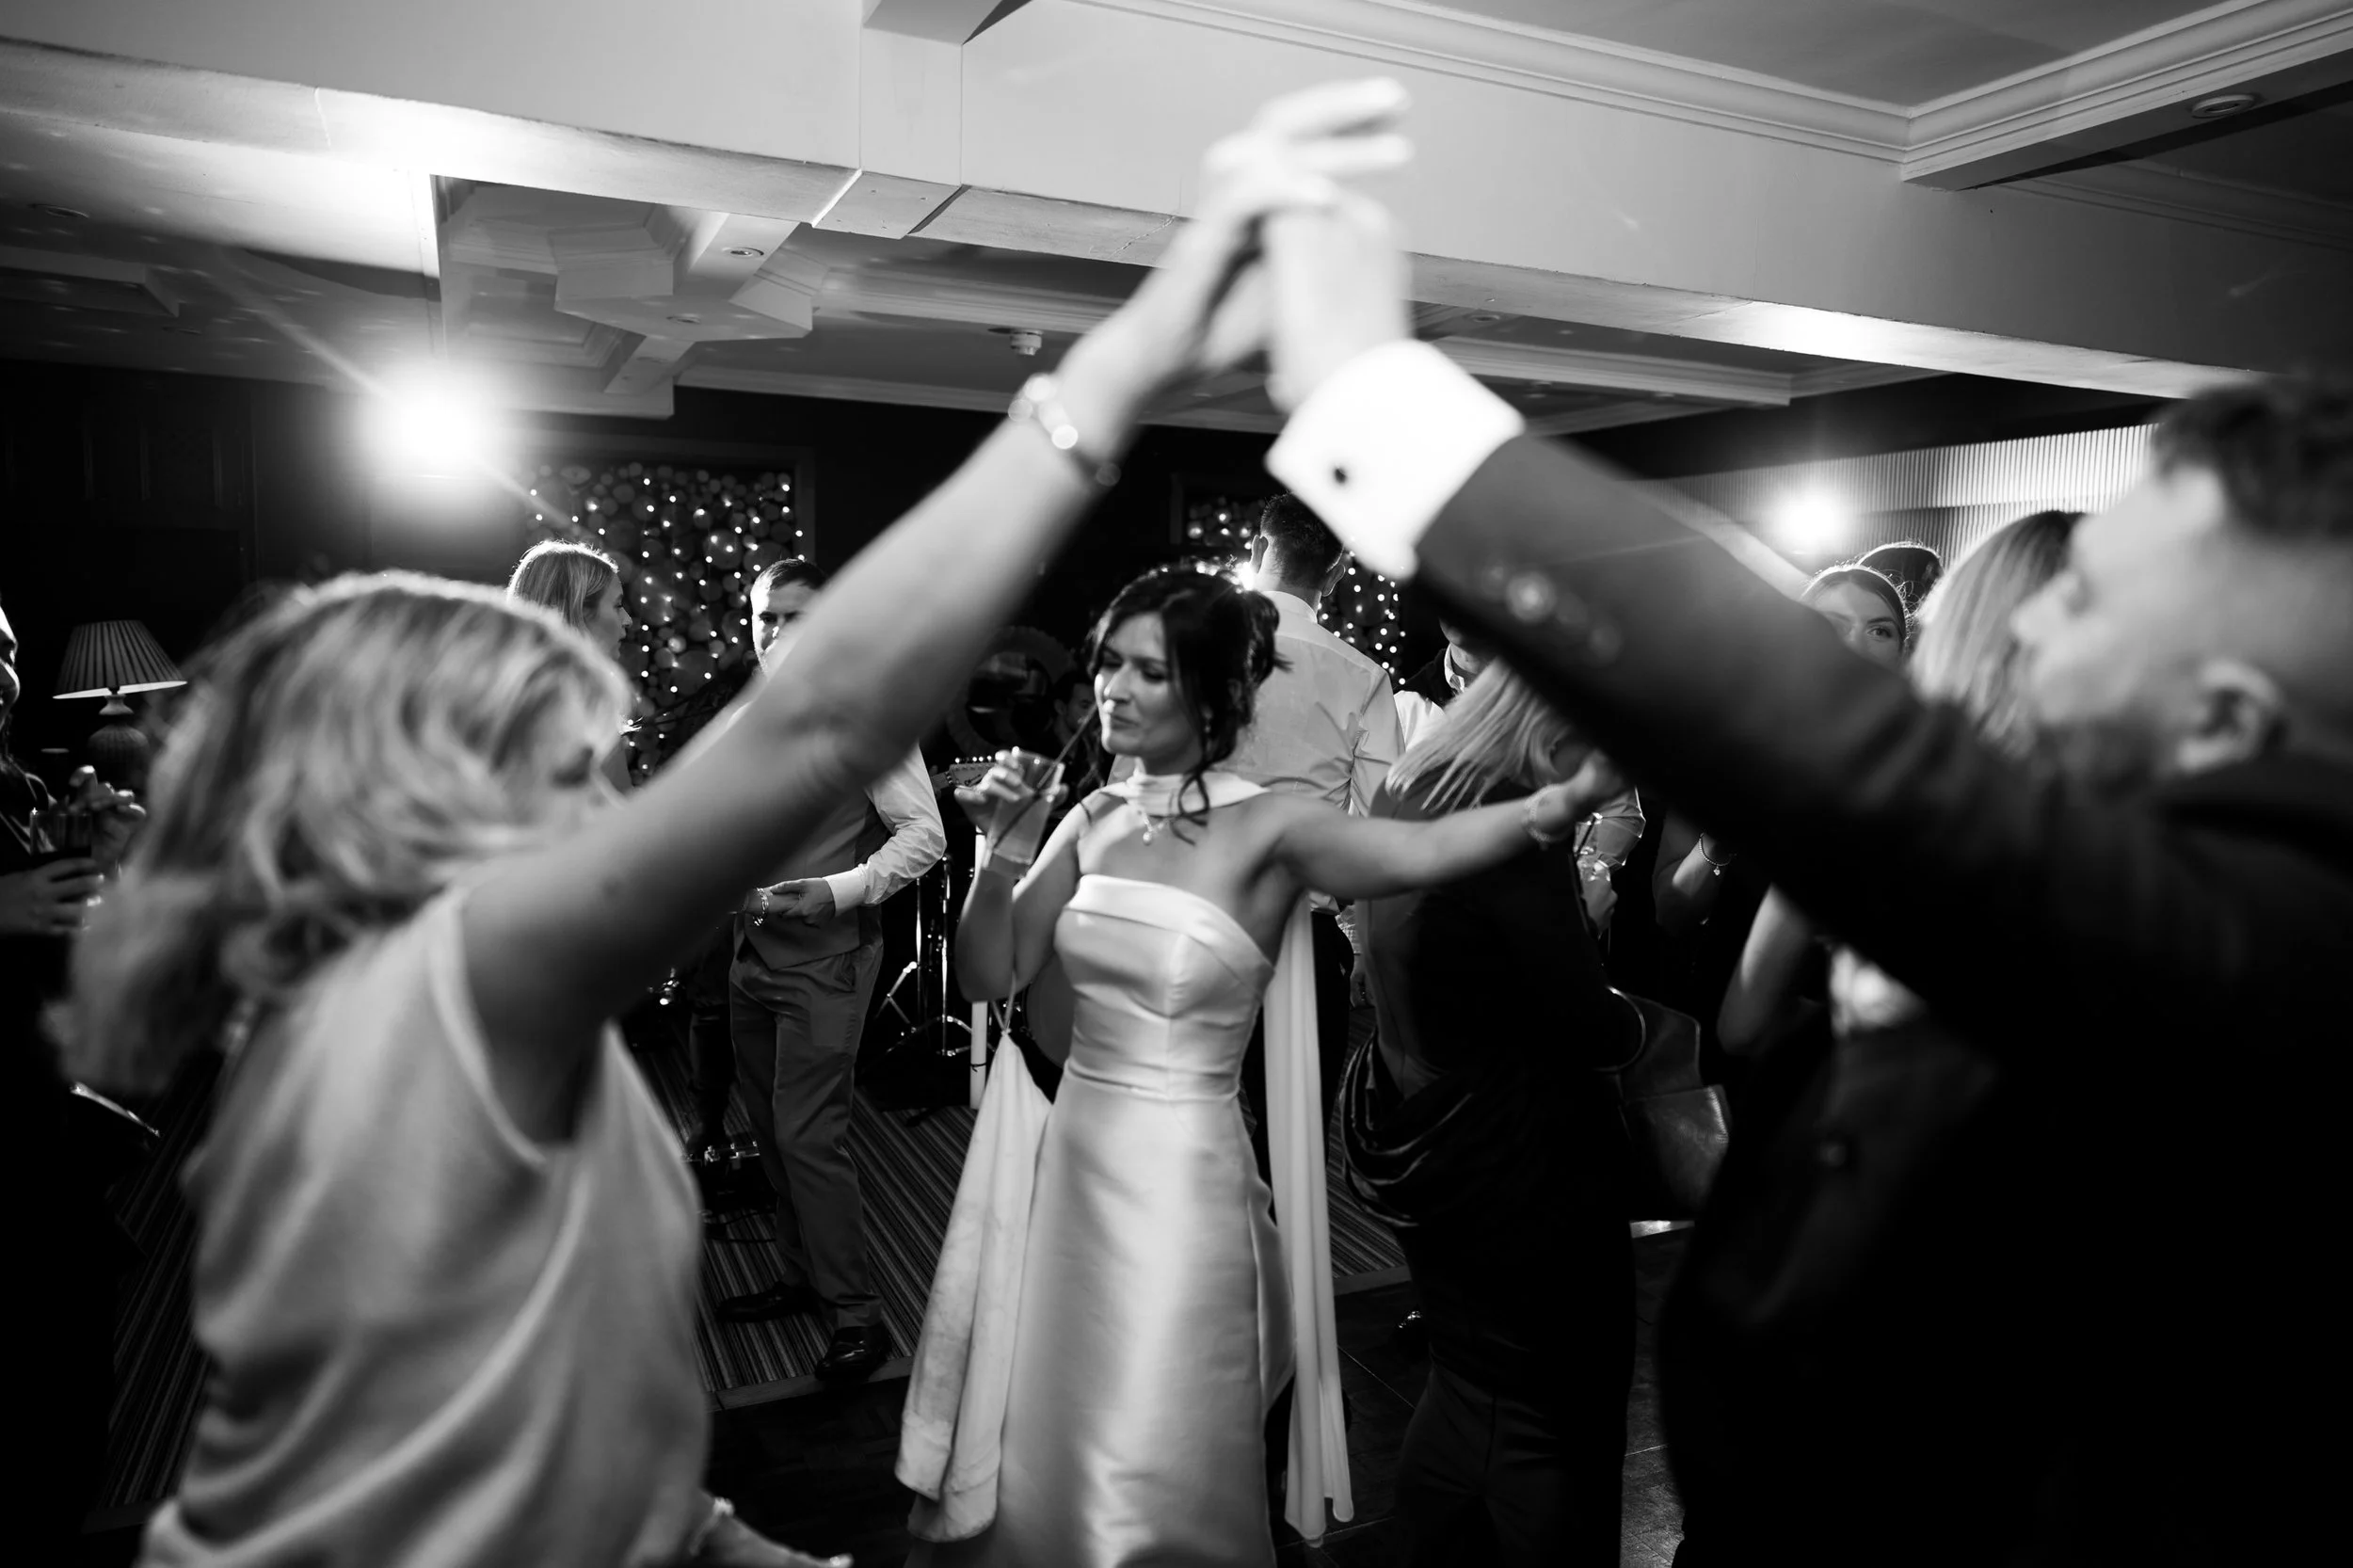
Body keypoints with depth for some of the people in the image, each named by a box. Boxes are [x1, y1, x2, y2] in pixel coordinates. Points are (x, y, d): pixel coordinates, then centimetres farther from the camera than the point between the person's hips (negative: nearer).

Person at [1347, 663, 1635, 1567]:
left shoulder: (1411, 792, 3)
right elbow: (1589, 1027, -21)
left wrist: (1582, 903, 4)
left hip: (1435, 1155, 9)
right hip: (1527, 1178, -9)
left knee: (1469, 1392, 25)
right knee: (1561, 1428, 10)